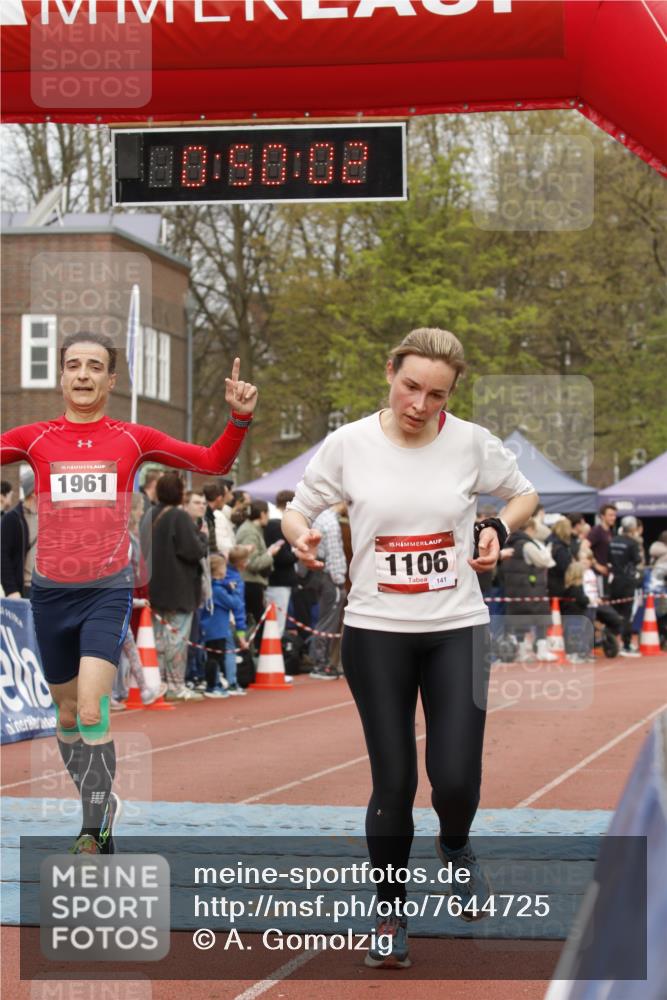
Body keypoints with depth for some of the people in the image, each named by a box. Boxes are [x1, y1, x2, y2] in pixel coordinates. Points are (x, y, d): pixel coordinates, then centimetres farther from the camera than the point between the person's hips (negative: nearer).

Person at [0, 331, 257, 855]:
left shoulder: (133, 439, 1)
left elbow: (213, 462, 8)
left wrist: (239, 419, -7)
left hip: (108, 591, -2)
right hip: (51, 592, 2)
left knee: (92, 711, -16)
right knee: (67, 713, 13)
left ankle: (95, 835, -12)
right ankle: (98, 803, 33)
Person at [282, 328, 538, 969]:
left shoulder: (471, 443, -4)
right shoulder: (348, 444, -6)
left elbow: (524, 494, 13)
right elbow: (297, 508, 5)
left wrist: (498, 527, -7)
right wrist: (299, 533, -18)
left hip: (457, 631, 0)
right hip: (376, 633, 0)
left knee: (455, 779, -9)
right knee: (393, 784, 1)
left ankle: (455, 847, 28)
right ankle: (391, 915, 21)